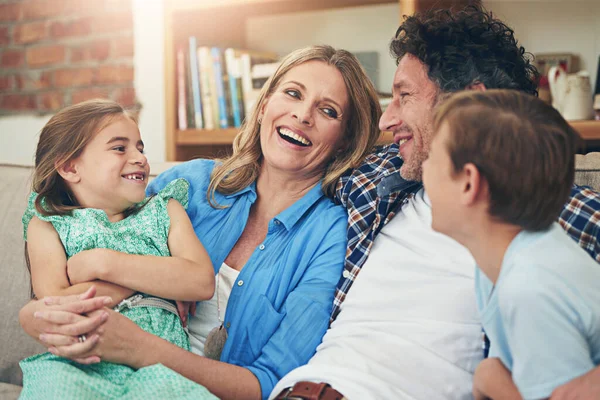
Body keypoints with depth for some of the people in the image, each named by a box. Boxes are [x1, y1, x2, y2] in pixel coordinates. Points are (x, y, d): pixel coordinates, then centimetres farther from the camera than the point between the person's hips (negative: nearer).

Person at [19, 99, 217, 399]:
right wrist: (159, 272, -4)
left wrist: (103, 262, -6)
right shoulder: (47, 225, 12)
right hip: (76, 363, -1)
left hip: (158, 361, 1)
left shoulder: (164, 211, 18)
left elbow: (203, 283, 1)